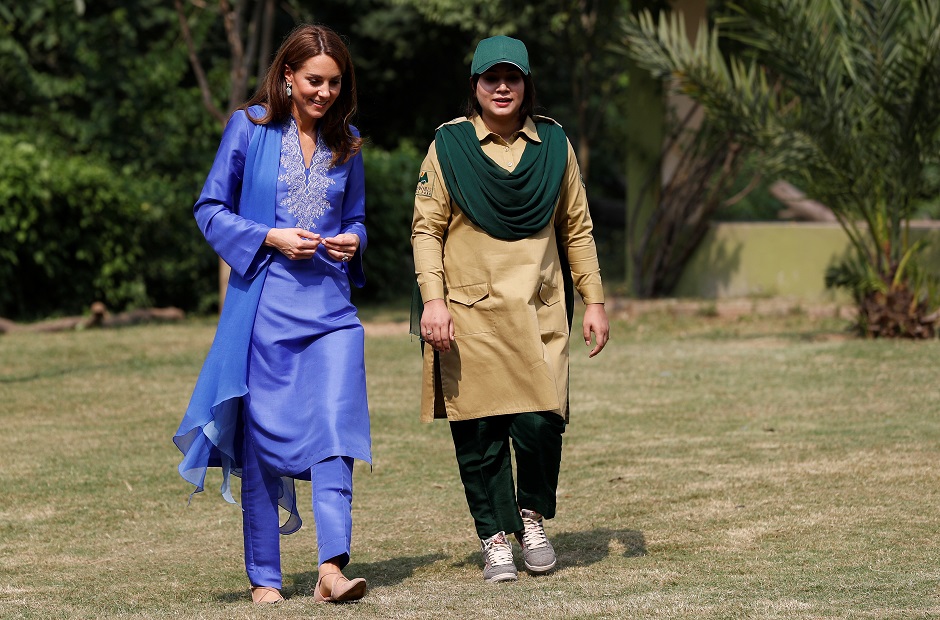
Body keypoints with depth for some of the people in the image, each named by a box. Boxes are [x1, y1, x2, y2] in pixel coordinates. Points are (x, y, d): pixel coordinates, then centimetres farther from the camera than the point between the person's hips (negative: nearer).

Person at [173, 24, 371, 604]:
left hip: (330, 306, 3)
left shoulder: (346, 142, 11)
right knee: (263, 438, 1)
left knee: (335, 431, -13)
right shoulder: (249, 128, 0)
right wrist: (270, 239, -12)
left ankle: (332, 567, -19)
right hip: (264, 304, -2)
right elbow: (211, 209, 1)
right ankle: (264, 579, 9)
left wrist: (353, 241, -1)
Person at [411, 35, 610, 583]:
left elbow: (577, 228, 14)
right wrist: (432, 300, -9)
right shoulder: (448, 146, 3)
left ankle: (533, 516, 14)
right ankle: (496, 538, 11)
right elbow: (426, 229, 2)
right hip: (470, 311, -1)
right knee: (480, 431, -2)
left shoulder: (554, 144, 10)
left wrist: (594, 301, 10)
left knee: (541, 423, -11)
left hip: (539, 311, 1)